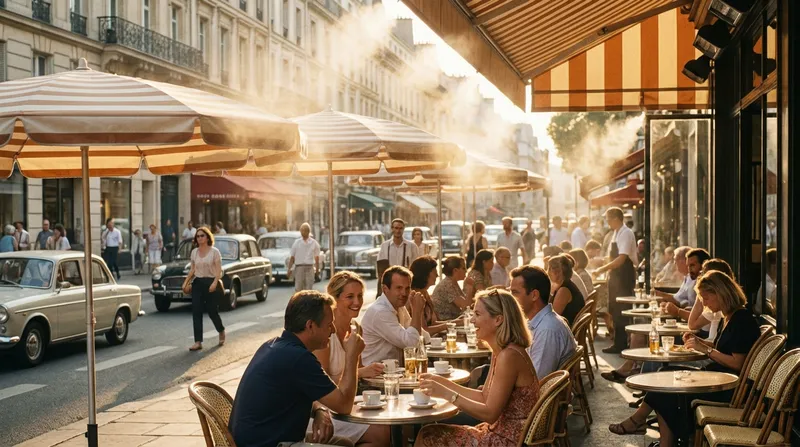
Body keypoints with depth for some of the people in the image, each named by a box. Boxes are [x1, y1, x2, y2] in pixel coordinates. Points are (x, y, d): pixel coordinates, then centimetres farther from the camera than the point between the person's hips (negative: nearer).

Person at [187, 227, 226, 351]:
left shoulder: (214, 251, -6)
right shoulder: (194, 252, 8)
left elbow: (219, 270, -9)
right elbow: (192, 269, 16)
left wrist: (215, 283, -23)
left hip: (211, 283, -4)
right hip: (197, 283, 4)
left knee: (212, 311, 2)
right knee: (196, 312, -4)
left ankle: (221, 331, 33)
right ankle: (198, 342, -4)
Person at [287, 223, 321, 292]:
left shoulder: (314, 243, 5)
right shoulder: (297, 242, 7)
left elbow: (317, 258, 10)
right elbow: (292, 257, 9)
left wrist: (317, 269, 6)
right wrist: (289, 269, 3)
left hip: (310, 267, 0)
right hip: (299, 267, 1)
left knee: (309, 289, -1)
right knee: (298, 288, -2)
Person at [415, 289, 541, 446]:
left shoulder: (509, 356, -21)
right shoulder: (500, 352, 9)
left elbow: (490, 413, -22)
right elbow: (484, 398, 13)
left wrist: (447, 394, -21)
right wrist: (442, 382, 8)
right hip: (500, 432, 9)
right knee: (429, 433, 7)